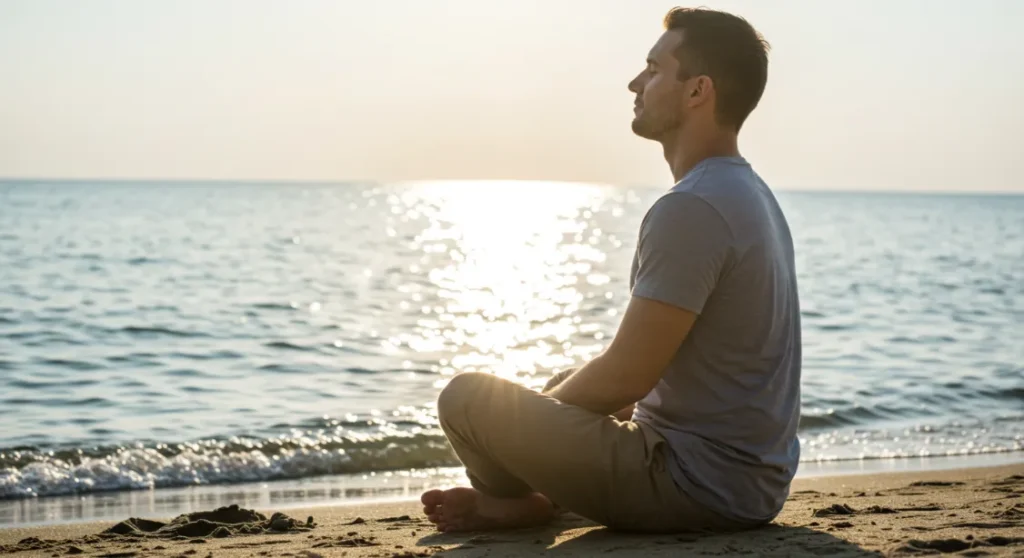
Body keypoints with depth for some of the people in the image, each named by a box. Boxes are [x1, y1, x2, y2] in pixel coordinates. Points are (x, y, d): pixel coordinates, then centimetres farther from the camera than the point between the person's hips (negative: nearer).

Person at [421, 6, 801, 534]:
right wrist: (555, 397, 16)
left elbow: (626, 376, -21)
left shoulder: (690, 209, -22)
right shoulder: (752, 194, 11)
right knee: (571, 386, 32)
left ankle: (523, 500, 19)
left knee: (468, 397, -7)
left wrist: (542, 406, -1)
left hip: (700, 484, -10)